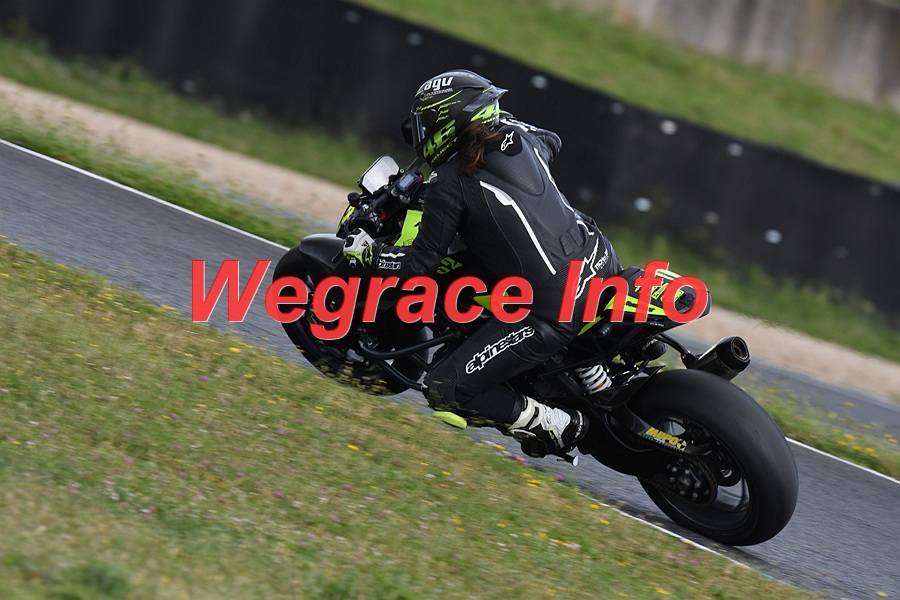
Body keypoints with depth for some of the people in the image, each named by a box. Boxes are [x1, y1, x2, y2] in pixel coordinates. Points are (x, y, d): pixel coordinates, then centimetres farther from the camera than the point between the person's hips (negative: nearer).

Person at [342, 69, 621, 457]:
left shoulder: (450, 184, -10)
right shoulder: (516, 137, 7)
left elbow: (420, 263, -4)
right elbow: (550, 143, 32)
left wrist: (368, 253, 11)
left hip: (552, 315, -7)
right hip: (599, 260, 7)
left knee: (444, 390, 2)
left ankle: (557, 425, 1)